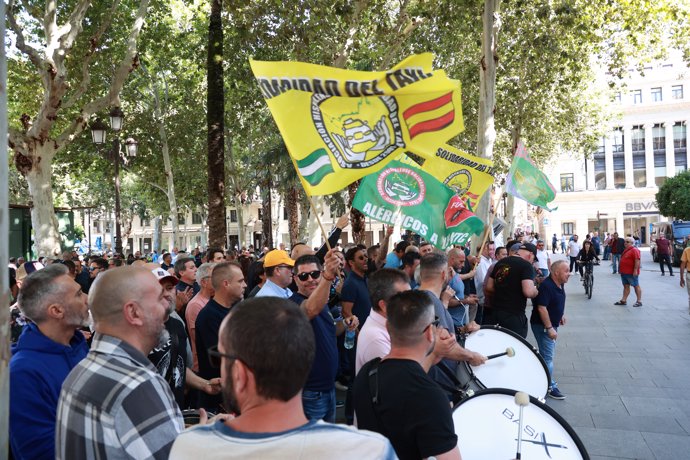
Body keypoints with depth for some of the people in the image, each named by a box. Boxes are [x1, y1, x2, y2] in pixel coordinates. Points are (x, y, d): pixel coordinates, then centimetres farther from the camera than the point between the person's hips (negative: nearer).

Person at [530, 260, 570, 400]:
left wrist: (561, 314, 17)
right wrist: (549, 328, -26)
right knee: (548, 356, -5)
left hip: (552, 324, 10)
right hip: (542, 325, -10)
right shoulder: (546, 286, -25)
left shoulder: (560, 284, 4)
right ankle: (550, 387, 4)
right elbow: (541, 308, -28)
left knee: (548, 353, 20)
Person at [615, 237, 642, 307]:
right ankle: (623, 300, 15)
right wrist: (621, 270, 22)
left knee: (636, 286, 0)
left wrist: (635, 270, -25)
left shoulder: (634, 250, -14)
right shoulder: (626, 250, 16)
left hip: (631, 273, -10)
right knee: (626, 286, 12)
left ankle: (639, 301, 6)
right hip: (624, 272, 10)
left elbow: (637, 260, -22)